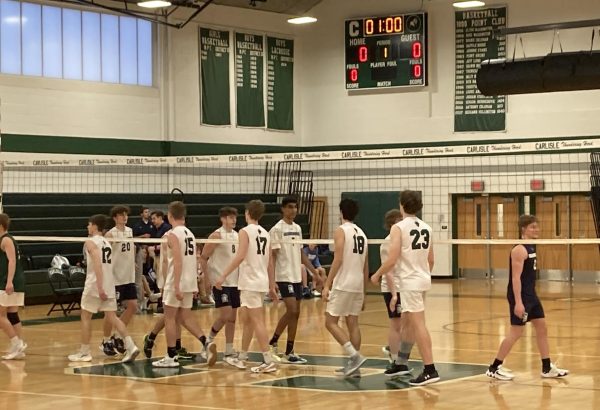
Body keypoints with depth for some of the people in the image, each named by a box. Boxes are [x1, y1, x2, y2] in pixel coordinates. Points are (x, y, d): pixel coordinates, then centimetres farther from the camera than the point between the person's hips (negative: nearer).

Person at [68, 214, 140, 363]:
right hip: (109, 286, 7)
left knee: (85, 317, 6)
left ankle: (84, 352, 9)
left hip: (95, 285, -7)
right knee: (112, 317, 5)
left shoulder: (91, 242, -7)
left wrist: (99, 288, -25)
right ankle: (130, 346, -9)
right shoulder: (107, 243, 17)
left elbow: (97, 264, -20)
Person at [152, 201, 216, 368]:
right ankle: (206, 343, -3)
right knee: (185, 317, 15)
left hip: (176, 283, -7)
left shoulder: (172, 234, -12)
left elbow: (178, 261, -20)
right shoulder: (190, 234, 12)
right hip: (190, 283, 7)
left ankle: (171, 357, 4)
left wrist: (176, 286, -22)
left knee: (169, 318, 3)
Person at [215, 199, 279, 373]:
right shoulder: (265, 233, 14)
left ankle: (268, 361, -15)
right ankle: (242, 357, 27)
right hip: (262, 281, 8)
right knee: (247, 320, 18)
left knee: (258, 321, -10)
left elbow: (240, 256, -21)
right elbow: (270, 263, 15)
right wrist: (272, 286, 18)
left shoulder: (245, 231, -7)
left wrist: (223, 275, -21)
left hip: (250, 282, -8)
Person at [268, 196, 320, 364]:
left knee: (295, 313, 6)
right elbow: (273, 255, -11)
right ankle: (273, 343, 1)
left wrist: (314, 271, 15)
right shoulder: (277, 229, -8)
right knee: (291, 311, -15)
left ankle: (289, 351, 11)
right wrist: (270, 279, -17)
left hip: (297, 277, 7)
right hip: (284, 276, -7)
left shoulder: (297, 228, 13)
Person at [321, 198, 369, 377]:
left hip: (343, 284, -7)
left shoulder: (341, 230, -7)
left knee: (331, 322, -2)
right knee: (353, 323, 9)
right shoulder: (361, 233, 15)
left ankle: (355, 355, -15)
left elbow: (338, 259, -17)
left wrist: (327, 285, -16)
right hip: (358, 284, 7)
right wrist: (363, 290, 24)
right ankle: (354, 364, 7)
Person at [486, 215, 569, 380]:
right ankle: (494, 368, 1)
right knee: (516, 332, -6)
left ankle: (547, 368, 18)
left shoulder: (531, 248, 12)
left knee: (542, 328, 11)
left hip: (531, 295, 10)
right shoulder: (520, 250, -17)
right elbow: (515, 278, -22)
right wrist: (518, 302, -27)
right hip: (520, 296, -10)